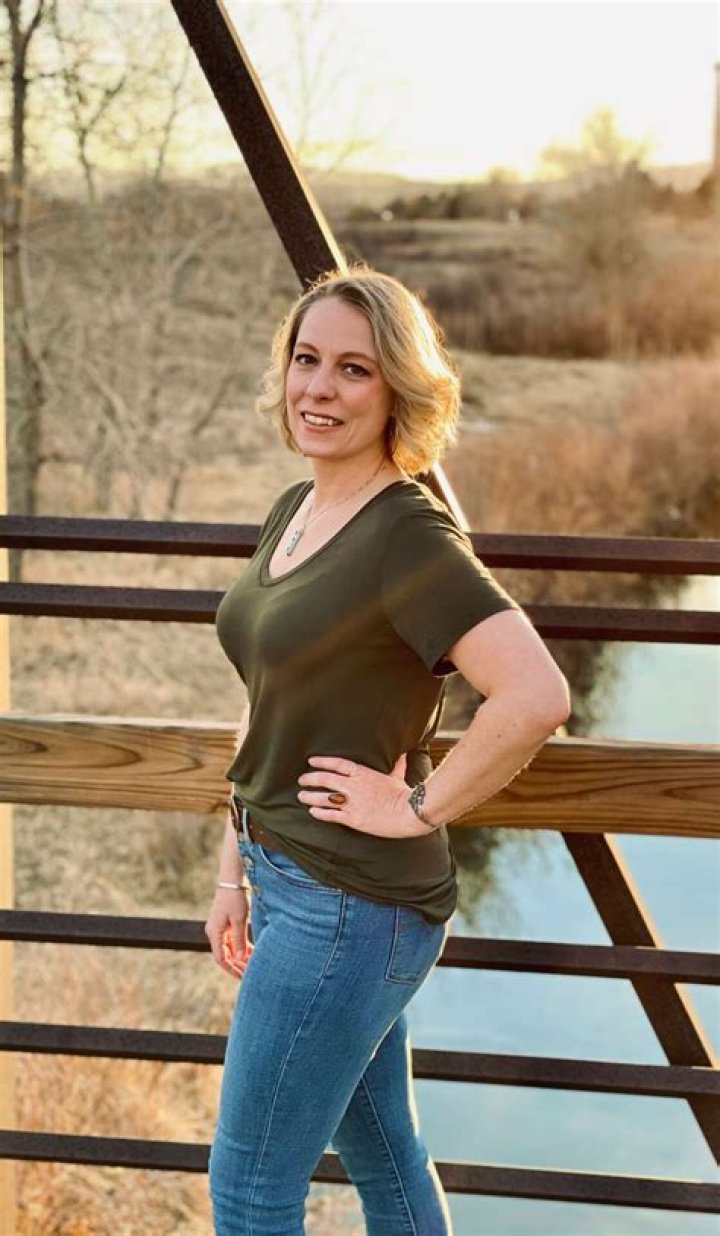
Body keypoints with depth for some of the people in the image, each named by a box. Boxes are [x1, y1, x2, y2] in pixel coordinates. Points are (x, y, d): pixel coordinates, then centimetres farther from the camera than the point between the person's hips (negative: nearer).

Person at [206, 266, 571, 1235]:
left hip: (351, 906, -8)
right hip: (287, 881, 9)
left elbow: (538, 698, -31)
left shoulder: (410, 538, -20)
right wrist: (235, 873, 15)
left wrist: (418, 807, -20)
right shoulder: (293, 513, 7)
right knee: (382, 1157, 22)